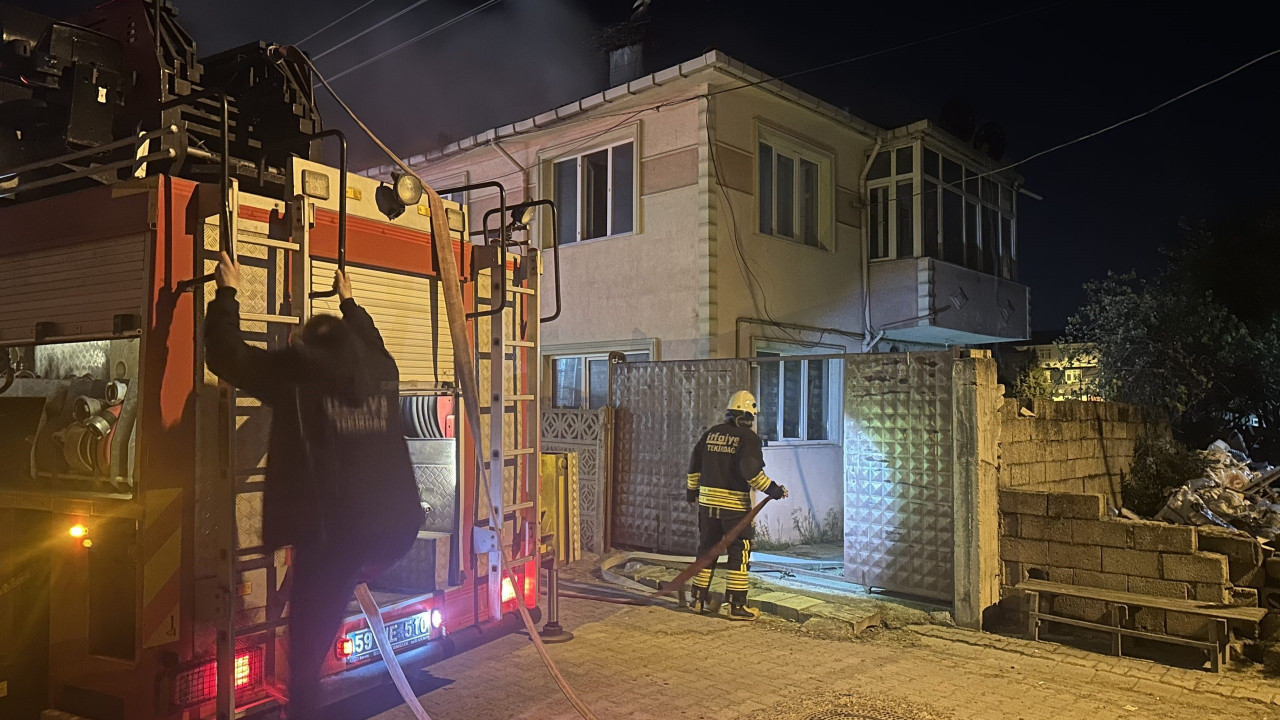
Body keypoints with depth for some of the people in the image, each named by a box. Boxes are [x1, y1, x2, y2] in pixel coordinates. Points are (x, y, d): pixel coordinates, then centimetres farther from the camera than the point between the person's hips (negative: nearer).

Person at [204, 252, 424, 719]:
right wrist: (348, 303, 49)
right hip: (394, 526, 5)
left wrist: (227, 293, 17)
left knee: (307, 648, 8)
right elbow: (368, 343, 35)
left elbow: (227, 355, 6)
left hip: (330, 531, -4)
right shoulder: (383, 373, 11)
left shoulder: (299, 375, -2)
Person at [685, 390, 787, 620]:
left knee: (707, 549, 16)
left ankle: (699, 599, 22)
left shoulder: (710, 434, 10)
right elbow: (751, 471, -19)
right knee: (739, 554, 3)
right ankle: (737, 606, 3)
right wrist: (773, 490, -10)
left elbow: (694, 465, 14)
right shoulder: (748, 437, -8)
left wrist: (693, 491, 27)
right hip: (735, 504, -6)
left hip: (707, 501, 6)